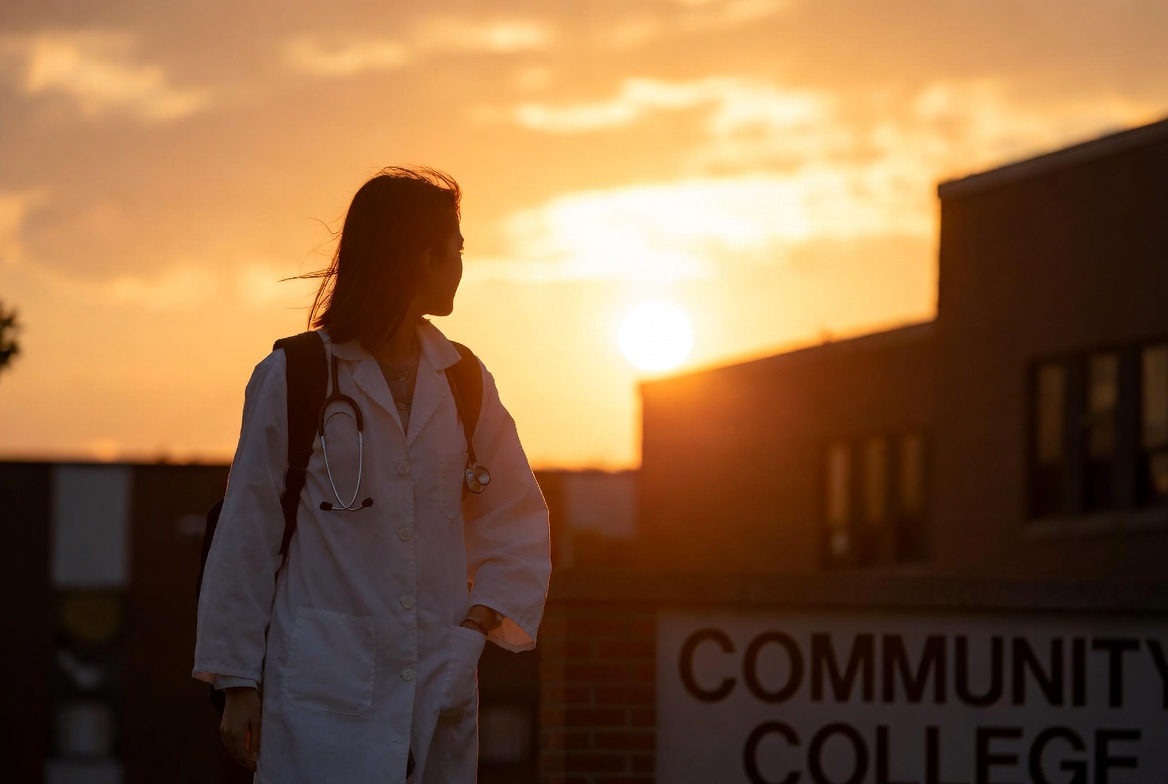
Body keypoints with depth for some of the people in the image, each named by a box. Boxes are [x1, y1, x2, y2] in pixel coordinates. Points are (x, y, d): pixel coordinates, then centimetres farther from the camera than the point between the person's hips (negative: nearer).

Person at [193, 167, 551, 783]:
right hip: (323, 688, -4)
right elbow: (247, 535, 1)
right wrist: (238, 683, 0)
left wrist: (488, 614, 2)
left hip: (440, 687, 4)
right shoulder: (292, 378, -1)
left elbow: (517, 518, 20)